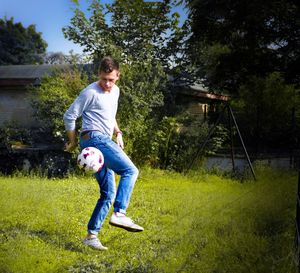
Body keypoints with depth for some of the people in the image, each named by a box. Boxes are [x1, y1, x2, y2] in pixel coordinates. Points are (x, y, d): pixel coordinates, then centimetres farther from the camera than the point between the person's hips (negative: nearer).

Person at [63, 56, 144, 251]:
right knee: (130, 170, -22)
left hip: (105, 142, 9)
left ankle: (92, 235, 11)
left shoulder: (116, 91, 16)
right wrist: (73, 142, 0)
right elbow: (69, 116, -6)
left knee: (108, 193, 7)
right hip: (94, 139, -9)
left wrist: (118, 133, 15)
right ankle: (119, 213, -27)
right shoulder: (91, 93, -10)